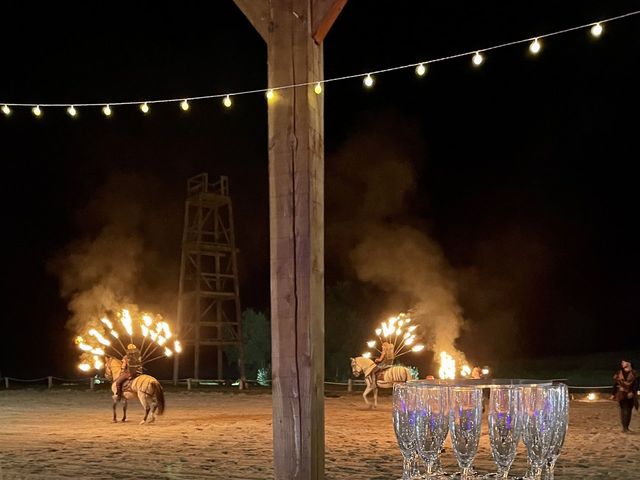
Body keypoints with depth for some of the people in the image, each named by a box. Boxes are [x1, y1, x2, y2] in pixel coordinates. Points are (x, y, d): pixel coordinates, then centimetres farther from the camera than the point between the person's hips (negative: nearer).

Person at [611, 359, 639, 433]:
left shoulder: (634, 373, 0)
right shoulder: (618, 374, 3)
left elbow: (636, 384, -5)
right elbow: (615, 385, 8)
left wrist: (632, 392, -18)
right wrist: (613, 394, 7)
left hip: (631, 395, 1)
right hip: (622, 394, -1)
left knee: (629, 411, 6)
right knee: (624, 410, -8)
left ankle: (626, 427, 15)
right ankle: (624, 427, -10)